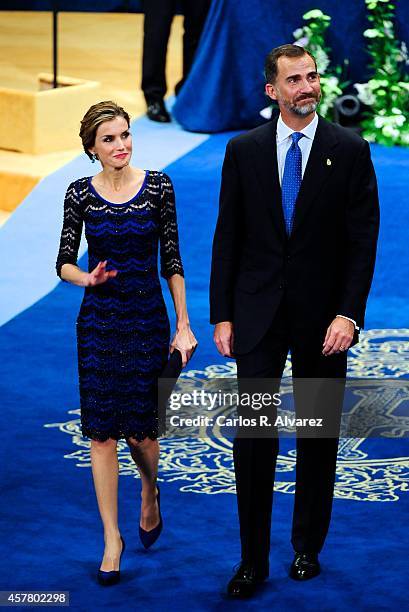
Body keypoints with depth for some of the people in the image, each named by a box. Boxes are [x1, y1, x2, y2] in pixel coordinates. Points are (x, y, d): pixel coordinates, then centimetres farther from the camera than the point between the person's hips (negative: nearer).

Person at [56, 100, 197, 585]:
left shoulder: (158, 186, -4)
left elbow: (172, 259, -1)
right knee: (101, 431, 0)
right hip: (99, 322, 1)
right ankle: (112, 537, 10)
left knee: (141, 429, 2)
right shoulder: (80, 194, -2)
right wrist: (88, 278, -20)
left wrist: (183, 325, -3)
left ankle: (150, 494, 35)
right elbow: (64, 262, 2)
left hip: (148, 318, -1)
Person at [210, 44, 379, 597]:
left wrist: (348, 314, -13)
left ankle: (308, 548, 23)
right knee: (252, 437, -2)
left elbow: (363, 240, -4)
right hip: (258, 315, 1)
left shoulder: (350, 151, -2)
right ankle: (253, 561, 5)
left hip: (323, 317, 0)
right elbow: (228, 237, 5)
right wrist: (222, 316, 0)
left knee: (318, 438, 9)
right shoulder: (244, 151, 3)